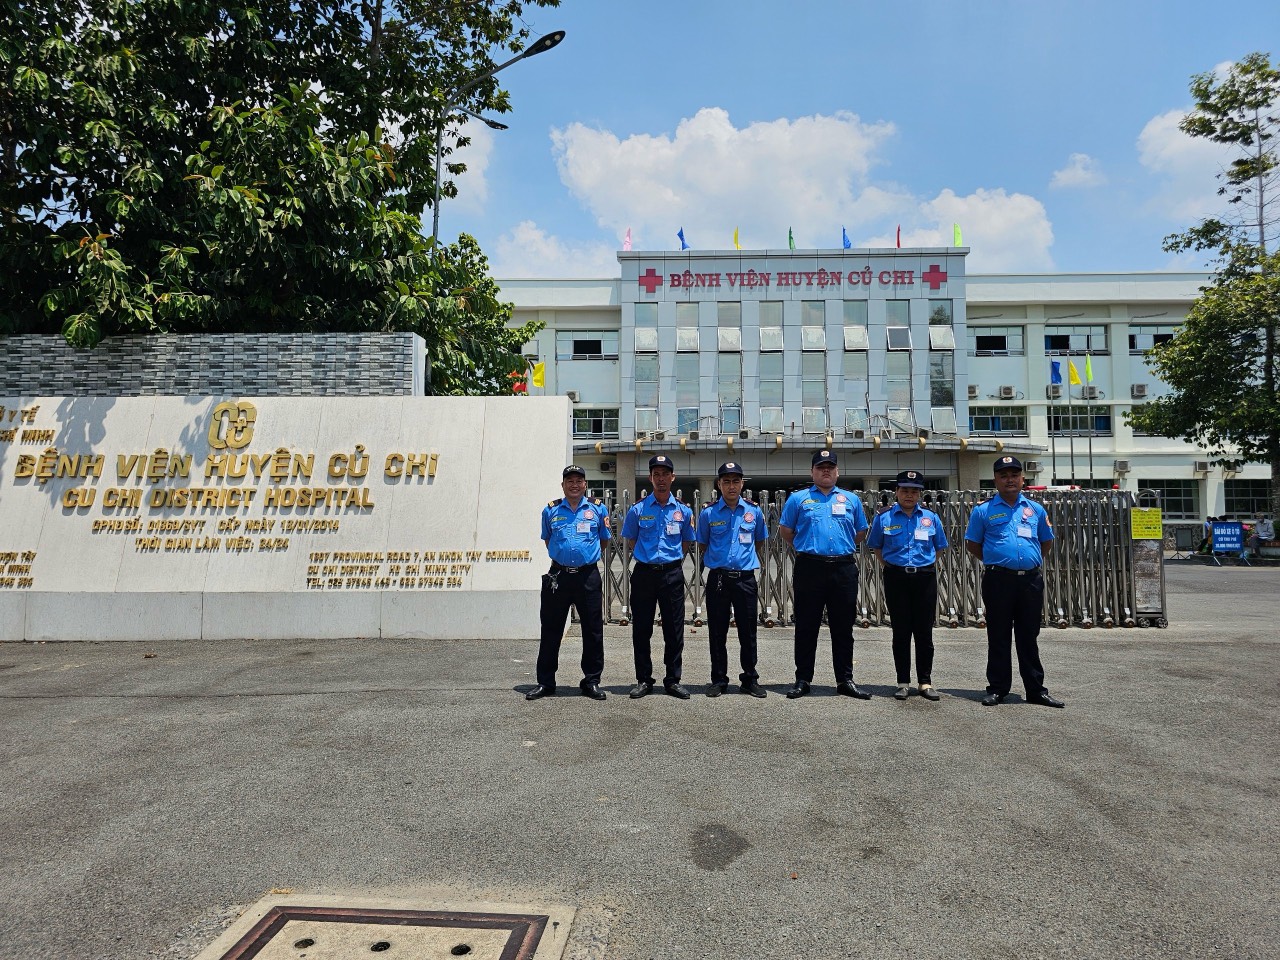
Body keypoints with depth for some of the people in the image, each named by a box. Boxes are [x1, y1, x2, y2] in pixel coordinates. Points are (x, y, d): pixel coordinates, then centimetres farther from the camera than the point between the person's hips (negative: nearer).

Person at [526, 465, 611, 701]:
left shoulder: (598, 509, 5)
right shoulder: (550, 510, 7)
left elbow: (604, 540, 15)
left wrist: (587, 555, 12)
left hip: (588, 575, 0)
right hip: (558, 575, 1)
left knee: (593, 630, 4)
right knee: (550, 630, 5)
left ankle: (592, 681, 17)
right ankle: (545, 683, 15)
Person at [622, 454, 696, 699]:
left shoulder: (683, 511, 4)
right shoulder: (638, 510, 0)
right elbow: (630, 540, 11)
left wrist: (673, 561, 8)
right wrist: (648, 558, 6)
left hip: (672, 574, 1)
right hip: (644, 574, -1)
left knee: (674, 630, 5)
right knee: (641, 630, 5)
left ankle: (673, 679, 18)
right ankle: (644, 680, 16)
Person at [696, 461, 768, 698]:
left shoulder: (754, 511, 4)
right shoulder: (708, 512, 0)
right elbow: (703, 544, 12)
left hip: (745, 578, 1)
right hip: (718, 578, 0)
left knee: (748, 631, 6)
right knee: (717, 632, 6)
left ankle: (750, 679, 19)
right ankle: (719, 680, 17)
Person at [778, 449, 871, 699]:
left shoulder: (851, 500, 13)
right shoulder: (798, 499, 7)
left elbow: (861, 533, 22)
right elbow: (785, 530, 13)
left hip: (844, 569, 2)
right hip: (810, 568, -2)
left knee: (843, 629, 7)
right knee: (806, 628, 3)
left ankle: (845, 680, 16)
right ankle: (803, 680, 11)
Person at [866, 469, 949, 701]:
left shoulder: (931, 518, 7)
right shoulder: (883, 518, 3)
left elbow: (939, 547, 18)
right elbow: (876, 547, 13)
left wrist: (925, 565, 9)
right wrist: (888, 565, 5)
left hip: (925, 578, 1)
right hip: (896, 578, -1)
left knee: (924, 632, 4)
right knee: (901, 632, 4)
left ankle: (925, 682, 14)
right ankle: (903, 682, 13)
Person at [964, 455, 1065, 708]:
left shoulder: (1035, 509, 11)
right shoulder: (983, 510, 2)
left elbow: (1047, 542, 22)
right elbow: (972, 544, 9)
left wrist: (1031, 561, 16)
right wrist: (995, 560, 8)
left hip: (1031, 580, 2)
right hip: (998, 580, -2)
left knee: (1029, 637, 9)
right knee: (998, 637, 4)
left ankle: (1036, 690, 17)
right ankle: (997, 689, 12)